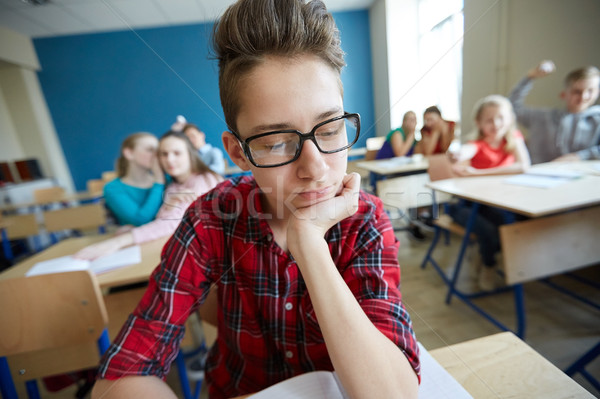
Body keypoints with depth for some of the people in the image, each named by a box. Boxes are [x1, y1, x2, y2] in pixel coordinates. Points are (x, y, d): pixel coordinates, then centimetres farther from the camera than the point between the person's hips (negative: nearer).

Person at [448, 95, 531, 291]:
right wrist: (459, 156, -60)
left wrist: (479, 173, -26)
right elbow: (464, 151, -35)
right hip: (470, 203, -3)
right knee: (488, 230, -26)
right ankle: (488, 266, 7)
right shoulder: (477, 145, -10)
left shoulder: (513, 138, -2)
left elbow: (524, 166, -19)